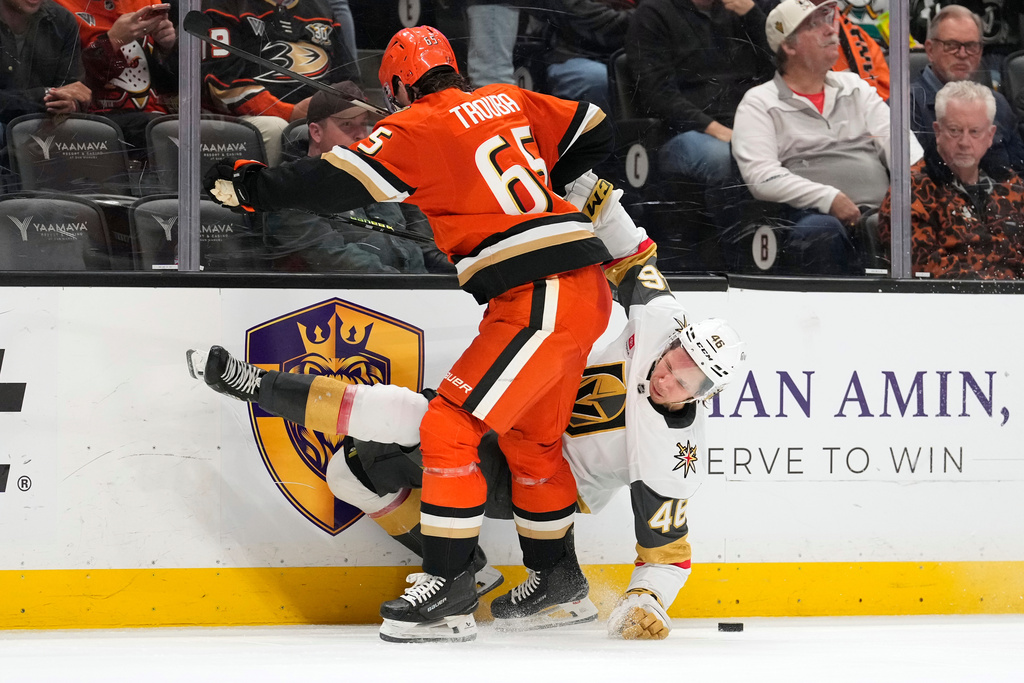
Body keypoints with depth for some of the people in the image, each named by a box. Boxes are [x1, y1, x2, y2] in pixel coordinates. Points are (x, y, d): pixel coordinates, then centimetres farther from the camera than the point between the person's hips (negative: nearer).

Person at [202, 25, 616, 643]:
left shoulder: (419, 128, -6)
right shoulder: (508, 101, 15)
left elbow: (338, 183, -13)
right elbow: (594, 133, 24)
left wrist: (248, 186, -4)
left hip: (541, 299, -9)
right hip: (584, 290, 9)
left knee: (450, 427, -9)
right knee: (530, 439, 23)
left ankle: (449, 583, -11)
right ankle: (557, 573, 35)